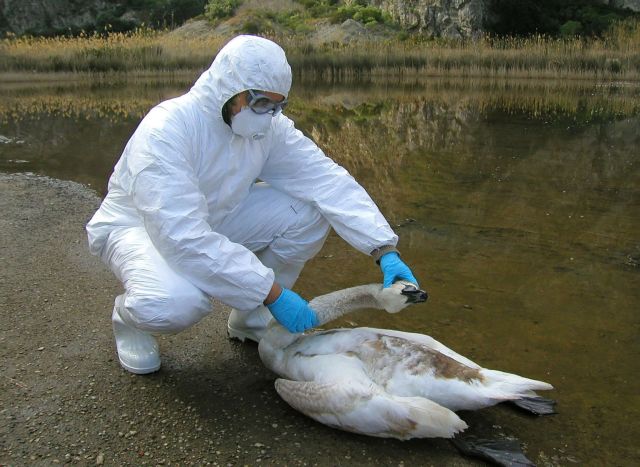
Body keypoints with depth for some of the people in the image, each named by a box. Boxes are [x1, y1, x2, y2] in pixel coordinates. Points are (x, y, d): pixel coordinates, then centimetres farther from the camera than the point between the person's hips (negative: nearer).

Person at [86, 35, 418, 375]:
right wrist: (272, 292, -39)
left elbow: (327, 179, -17)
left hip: (213, 220, 6)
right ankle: (130, 315, 1)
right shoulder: (163, 132, -32)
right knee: (174, 302, -39)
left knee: (309, 211, -15)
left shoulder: (268, 125, -14)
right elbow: (185, 238, -39)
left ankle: (250, 318, 4)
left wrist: (385, 249, -28)